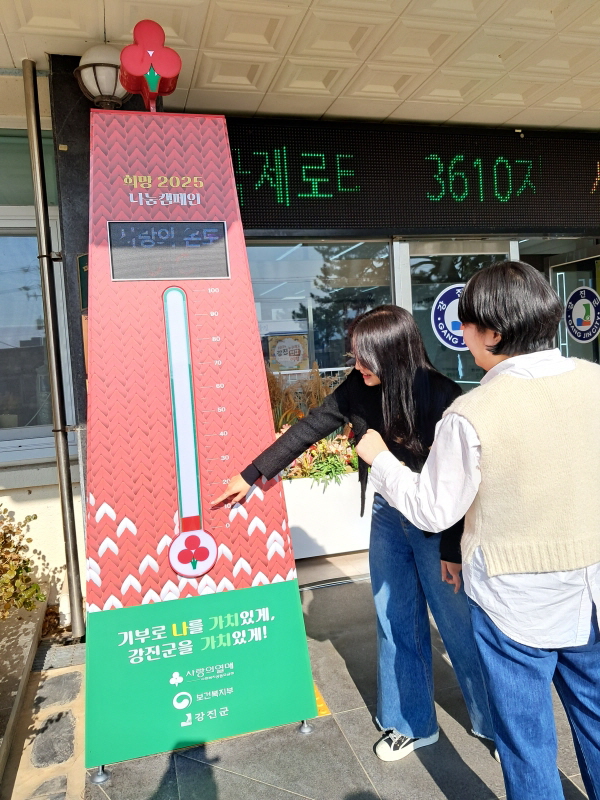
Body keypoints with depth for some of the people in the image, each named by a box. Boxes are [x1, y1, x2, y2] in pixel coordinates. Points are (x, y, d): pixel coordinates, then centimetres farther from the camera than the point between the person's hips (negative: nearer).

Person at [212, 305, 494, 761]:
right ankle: (411, 723, 35)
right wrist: (252, 475, 3)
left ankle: (498, 723, 32)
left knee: (459, 625, 7)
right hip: (386, 518, 5)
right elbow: (308, 430, 0)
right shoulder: (360, 389, -7)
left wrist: (455, 550, -14)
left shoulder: (440, 397, -21)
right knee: (397, 624, 14)